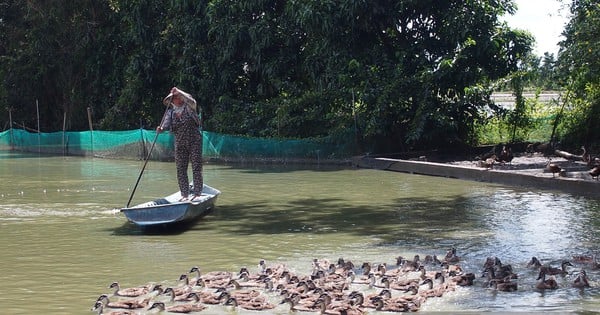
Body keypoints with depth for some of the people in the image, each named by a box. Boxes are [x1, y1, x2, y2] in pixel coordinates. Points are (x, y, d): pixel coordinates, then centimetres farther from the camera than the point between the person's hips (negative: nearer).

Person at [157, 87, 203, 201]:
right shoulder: (170, 112, 11)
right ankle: (185, 194, 7)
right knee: (181, 169, 1)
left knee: (196, 167, -6)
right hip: (180, 143, 3)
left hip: (194, 141, -3)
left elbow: (192, 101, -20)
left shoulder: (188, 107, 4)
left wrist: (178, 92, -23)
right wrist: (161, 128, -29)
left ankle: (197, 193, -3)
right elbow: (166, 123, -6)